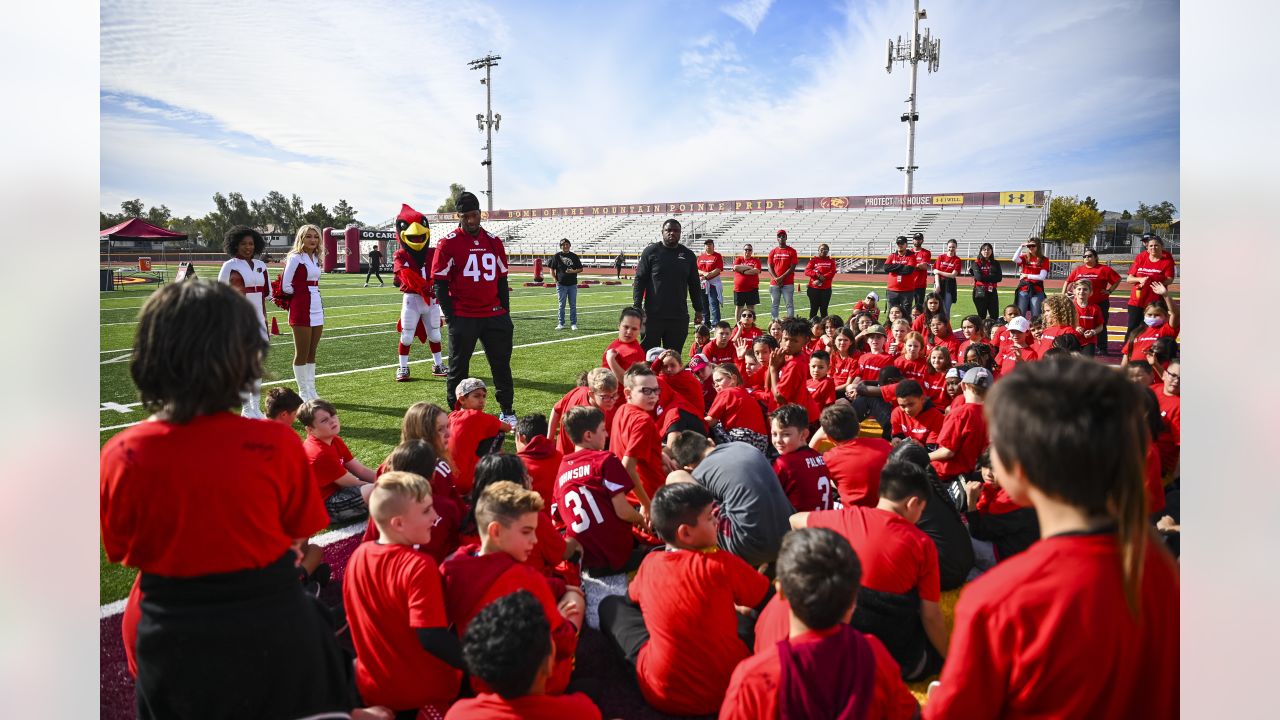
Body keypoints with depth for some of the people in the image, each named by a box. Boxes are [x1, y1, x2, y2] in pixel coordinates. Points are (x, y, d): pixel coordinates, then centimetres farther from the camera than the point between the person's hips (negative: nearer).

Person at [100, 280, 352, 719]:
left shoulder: (120, 456, -15)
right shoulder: (276, 444, -22)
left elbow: (124, 552, 1)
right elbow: (299, 534, -8)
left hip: (170, 642, 3)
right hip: (271, 630, -2)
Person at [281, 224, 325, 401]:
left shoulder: (316, 258, 13)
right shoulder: (296, 258, -9)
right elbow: (285, 286, -12)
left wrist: (308, 293, 6)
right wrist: (301, 294, 2)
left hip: (316, 308, 7)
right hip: (301, 309, -7)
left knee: (312, 353, 11)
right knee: (302, 353, 0)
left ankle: (311, 391, 18)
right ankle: (303, 392, 8)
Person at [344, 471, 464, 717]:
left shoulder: (357, 556, -4)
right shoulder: (419, 566, -26)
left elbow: (357, 621, 10)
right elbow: (433, 639, -29)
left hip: (373, 690, 7)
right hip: (424, 694, -7)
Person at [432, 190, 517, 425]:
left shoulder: (493, 242, 8)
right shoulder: (448, 243, -4)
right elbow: (440, 284, -4)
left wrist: (505, 313, 8)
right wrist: (450, 317, -9)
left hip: (494, 315, 4)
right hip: (462, 317, -4)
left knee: (502, 365, 10)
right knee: (458, 369, 6)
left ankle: (507, 412, 22)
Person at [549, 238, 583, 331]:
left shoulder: (574, 256, 6)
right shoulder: (557, 256, 2)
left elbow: (580, 269, 10)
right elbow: (551, 269, 5)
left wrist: (573, 271, -10)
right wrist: (556, 280, -5)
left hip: (572, 284, 1)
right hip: (561, 284, -1)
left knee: (573, 305, 4)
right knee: (562, 305, 4)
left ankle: (573, 324, 11)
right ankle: (561, 324, 12)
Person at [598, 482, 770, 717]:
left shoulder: (650, 564, -7)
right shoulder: (723, 564, -17)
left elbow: (632, 599, 17)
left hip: (665, 693, 1)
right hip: (731, 684, 0)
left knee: (610, 605, 17)